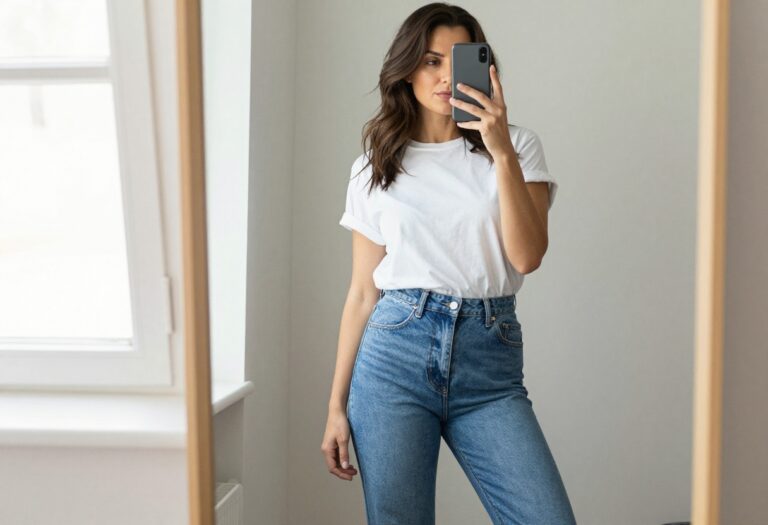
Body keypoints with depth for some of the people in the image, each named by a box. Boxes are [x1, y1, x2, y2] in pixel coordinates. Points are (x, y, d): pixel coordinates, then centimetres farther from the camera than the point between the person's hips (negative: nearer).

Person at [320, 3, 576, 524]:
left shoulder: (519, 147, 7)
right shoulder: (374, 169, 10)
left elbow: (527, 257, -7)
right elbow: (362, 293, 11)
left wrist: (502, 153, -15)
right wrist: (337, 406, 8)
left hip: (490, 366, 0)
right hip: (396, 352, 1)